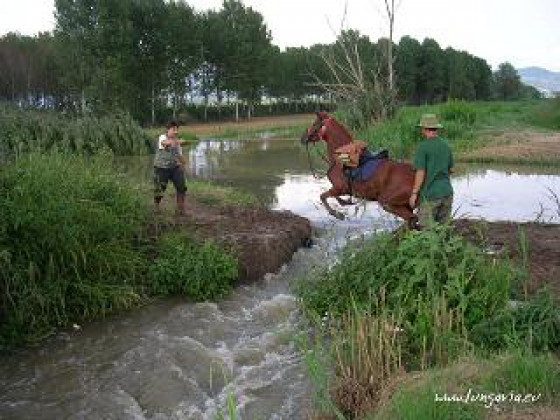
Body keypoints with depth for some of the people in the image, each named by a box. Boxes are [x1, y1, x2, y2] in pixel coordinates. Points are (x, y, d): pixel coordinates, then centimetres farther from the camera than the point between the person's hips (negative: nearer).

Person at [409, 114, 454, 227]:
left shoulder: (423, 146, -11)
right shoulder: (446, 145, 7)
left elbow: (420, 173, -15)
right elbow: (451, 169, 15)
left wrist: (414, 193, -10)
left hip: (430, 194, -6)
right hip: (447, 192, 6)